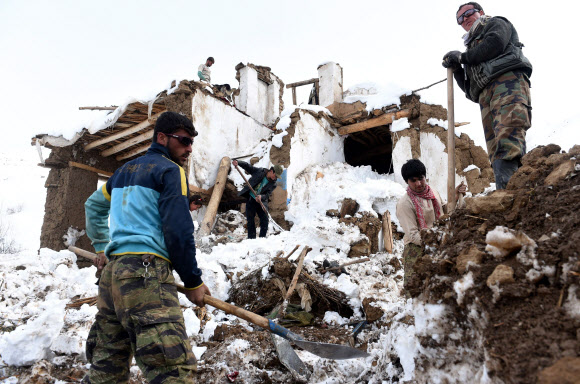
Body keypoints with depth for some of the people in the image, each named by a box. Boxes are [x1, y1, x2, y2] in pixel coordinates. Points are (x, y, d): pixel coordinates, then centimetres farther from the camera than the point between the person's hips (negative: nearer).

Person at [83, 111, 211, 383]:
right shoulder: (170, 170, -2)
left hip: (112, 271, 9)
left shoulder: (124, 170, 23)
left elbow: (93, 206, 37)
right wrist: (193, 281, -3)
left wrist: (102, 248, 38)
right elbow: (178, 231, -10)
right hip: (145, 271, -9)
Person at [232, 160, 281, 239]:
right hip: (250, 200, -1)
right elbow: (247, 166, 2)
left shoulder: (273, 184, -2)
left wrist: (261, 197, -33)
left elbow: (267, 194, -11)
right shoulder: (259, 171, -3)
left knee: (265, 219, -8)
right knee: (250, 220, 0)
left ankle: (262, 238, 3)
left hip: (261, 201, 1)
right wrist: (238, 162, -14)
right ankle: (251, 238, 7)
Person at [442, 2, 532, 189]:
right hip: (486, 95, 7)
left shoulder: (496, 23, 25)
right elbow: (470, 90, 28)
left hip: (508, 78, -7)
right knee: (495, 150, -12)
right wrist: (456, 69, 13)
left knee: (507, 129, -32)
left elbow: (495, 43, -2)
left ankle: (506, 187, -51)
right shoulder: (473, 51, 40)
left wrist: (463, 57, 8)